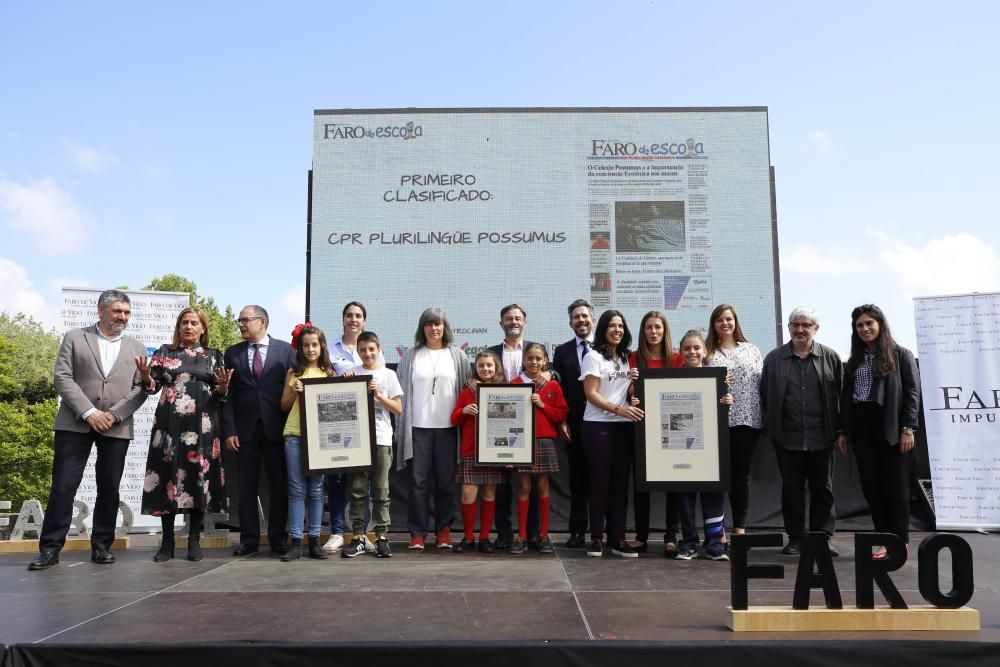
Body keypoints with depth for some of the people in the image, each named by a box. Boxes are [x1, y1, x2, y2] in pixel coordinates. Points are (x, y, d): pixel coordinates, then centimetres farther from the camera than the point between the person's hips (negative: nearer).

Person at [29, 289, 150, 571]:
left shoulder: (136, 348, 12)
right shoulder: (74, 338, 8)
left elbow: (141, 389, 5)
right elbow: (63, 378, -2)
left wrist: (113, 415, -9)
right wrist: (88, 412, -13)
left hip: (117, 427, 2)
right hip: (74, 423, -1)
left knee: (109, 488, 4)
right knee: (63, 485, -3)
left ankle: (101, 545, 14)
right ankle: (50, 547, 6)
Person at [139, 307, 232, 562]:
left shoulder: (214, 356, 10)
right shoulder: (164, 352, 11)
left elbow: (220, 394, 6)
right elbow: (153, 386, 5)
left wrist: (223, 387, -16)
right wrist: (145, 376, -16)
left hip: (201, 425, 0)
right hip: (169, 423, 0)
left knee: (198, 475, 0)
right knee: (168, 474, -1)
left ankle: (194, 541, 9)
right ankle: (167, 541, 8)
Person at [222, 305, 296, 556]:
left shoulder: (286, 350, 3)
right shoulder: (232, 353, 9)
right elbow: (228, 395, 5)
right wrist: (229, 430, -3)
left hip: (277, 429, -1)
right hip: (245, 429, 2)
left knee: (279, 485, 4)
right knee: (246, 486, 5)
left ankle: (278, 538, 14)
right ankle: (249, 538, 14)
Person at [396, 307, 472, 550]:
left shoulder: (457, 356, 8)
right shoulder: (411, 355, 8)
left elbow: (468, 387, 7)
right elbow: (401, 388, 6)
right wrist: (402, 425, 0)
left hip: (447, 427, 0)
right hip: (418, 426, 0)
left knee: (446, 481, 6)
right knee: (419, 480, 1)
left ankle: (444, 530, 16)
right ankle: (417, 533, 8)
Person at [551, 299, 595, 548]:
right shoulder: (562, 352, 9)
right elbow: (557, 387, 5)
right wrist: (561, 421, -1)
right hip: (574, 424, 2)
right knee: (578, 479, 7)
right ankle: (578, 532, 12)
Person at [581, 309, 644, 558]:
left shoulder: (625, 358, 15)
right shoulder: (593, 357, -2)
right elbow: (591, 394, -9)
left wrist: (634, 383, -1)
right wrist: (619, 409, -20)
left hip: (624, 426, 5)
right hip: (598, 425, -5)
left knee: (620, 482, 5)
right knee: (600, 482, -2)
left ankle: (618, 539, 9)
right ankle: (597, 538, 7)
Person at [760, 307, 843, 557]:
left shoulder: (830, 358, 3)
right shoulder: (774, 358, 4)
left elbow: (840, 395, 4)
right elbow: (765, 395, 6)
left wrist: (839, 429, 1)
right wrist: (769, 428, 4)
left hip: (821, 437, 0)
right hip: (787, 437, 0)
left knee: (823, 489, 8)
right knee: (791, 488, 8)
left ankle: (824, 537, 20)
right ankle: (795, 538, 18)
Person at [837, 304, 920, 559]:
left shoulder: (900, 354, 0)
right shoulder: (854, 360, 14)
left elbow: (912, 393, -5)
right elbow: (846, 397, 13)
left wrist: (907, 429, -13)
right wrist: (843, 431, 9)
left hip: (891, 429, -4)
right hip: (862, 430, 5)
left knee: (896, 487, 1)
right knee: (872, 487, 5)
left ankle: (900, 542, 11)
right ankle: (885, 540, 13)